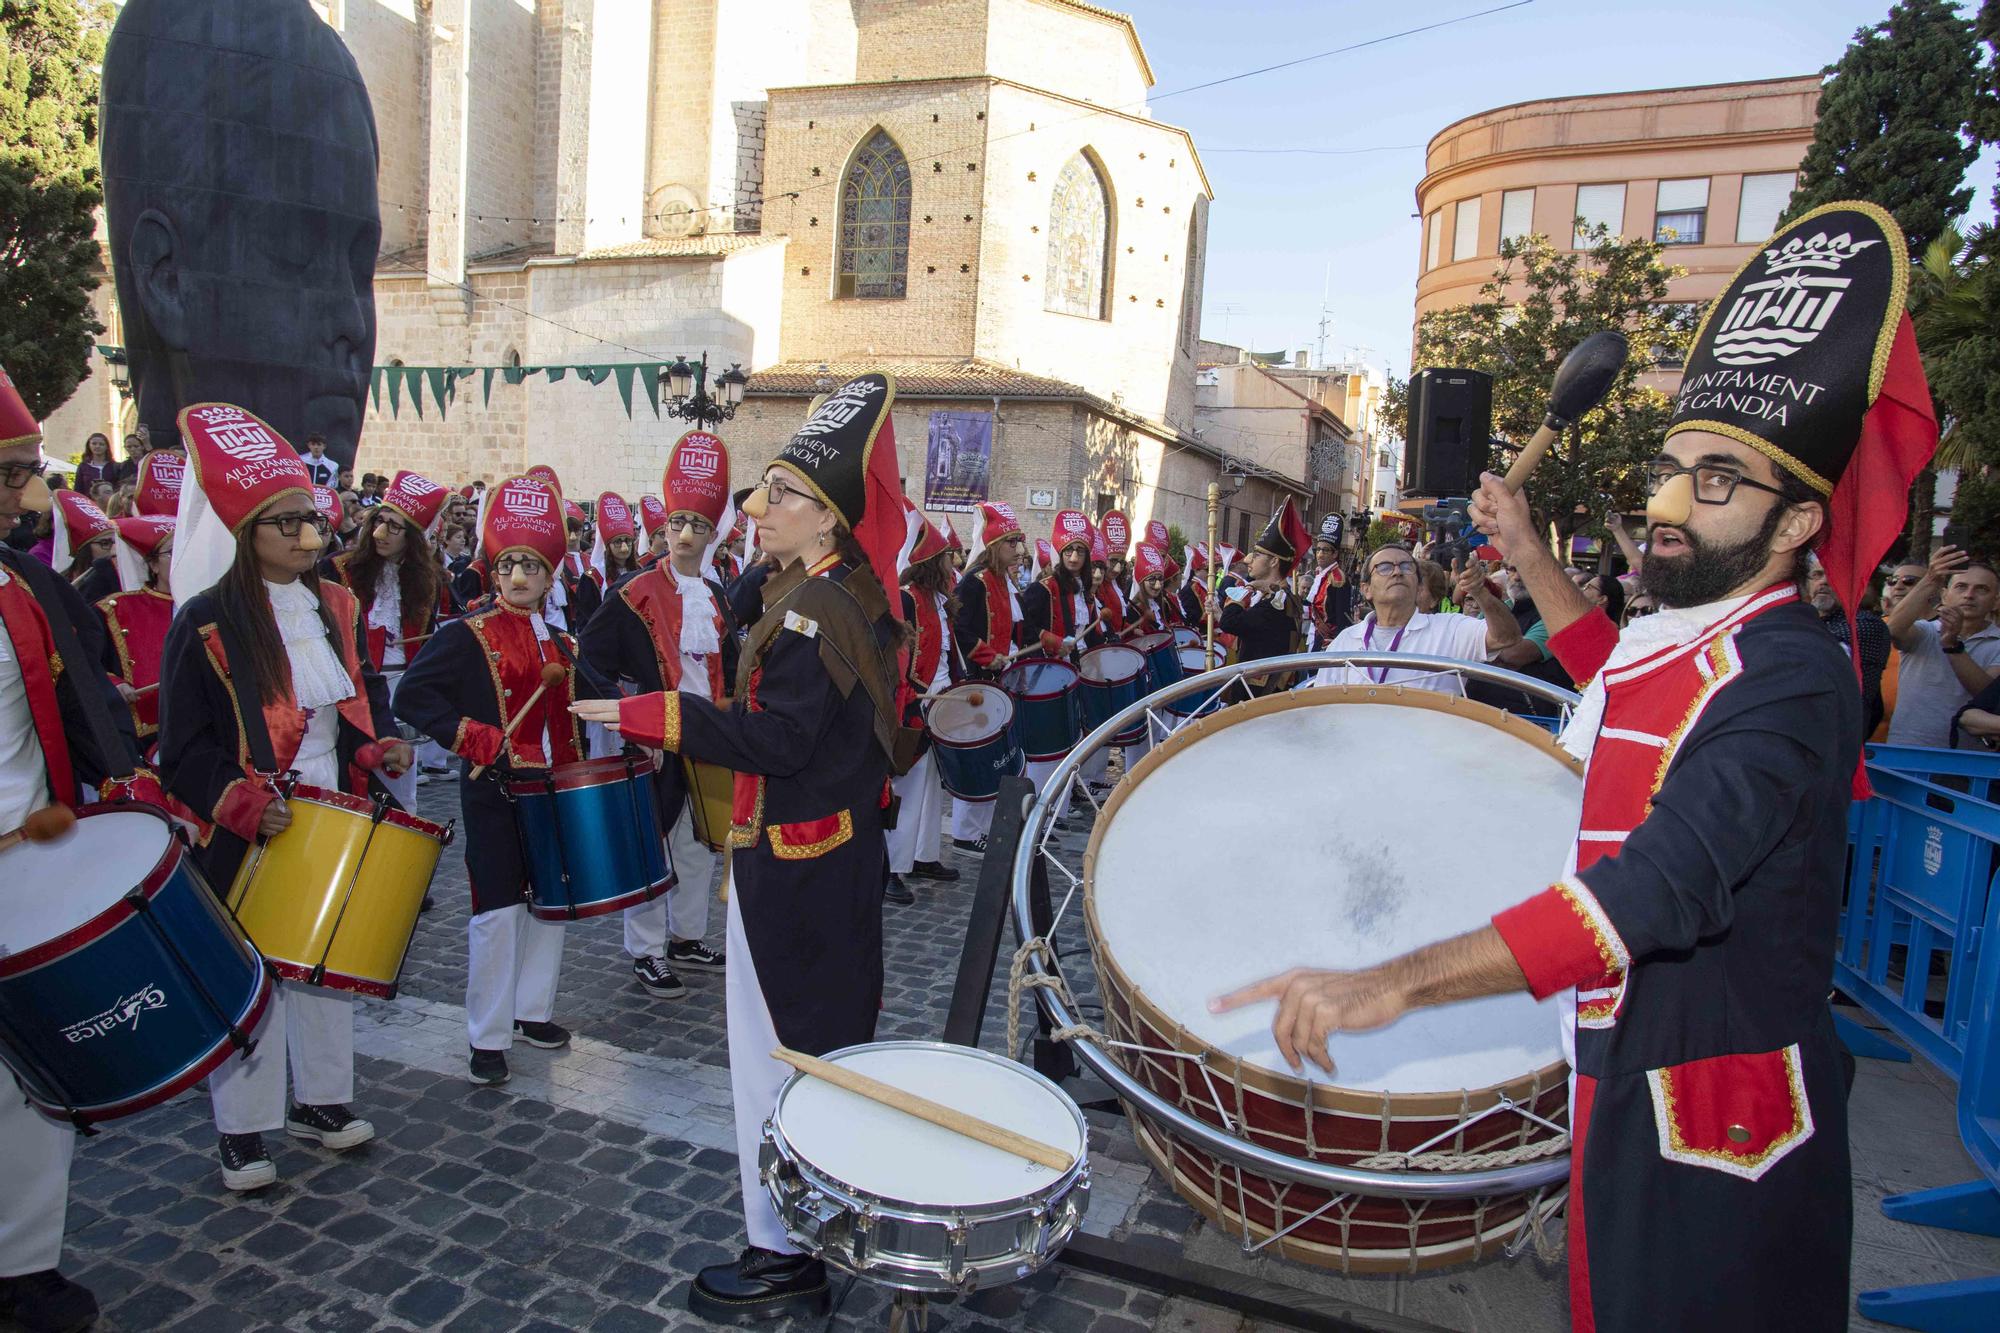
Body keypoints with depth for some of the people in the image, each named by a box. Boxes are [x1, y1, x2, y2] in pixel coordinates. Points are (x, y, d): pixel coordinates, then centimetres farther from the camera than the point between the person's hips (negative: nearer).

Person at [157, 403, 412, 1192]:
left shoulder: (336, 607, 4)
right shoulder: (207, 622, -12)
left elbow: (365, 694, 17)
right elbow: (185, 748, -11)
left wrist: (382, 744, -2)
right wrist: (242, 802, -24)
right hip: (249, 836, -5)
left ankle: (319, 1101, 32)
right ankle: (241, 1133, 20)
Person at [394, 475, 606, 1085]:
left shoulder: (559, 641, 10)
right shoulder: (468, 634, -7)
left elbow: (590, 696, 17)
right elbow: (412, 695, -14)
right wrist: (475, 739, -22)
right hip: (495, 794, -6)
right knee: (498, 912, -2)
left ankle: (532, 1012, 30)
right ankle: (487, 1039, 11)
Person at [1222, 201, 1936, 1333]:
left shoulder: (1787, 676, -23)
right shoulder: (1691, 638, 6)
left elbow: (1662, 884, -36)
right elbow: (1615, 675, 31)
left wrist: (1389, 986, -42)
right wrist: (1530, 555, 26)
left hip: (1718, 1124, -9)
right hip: (1632, 1079, 9)